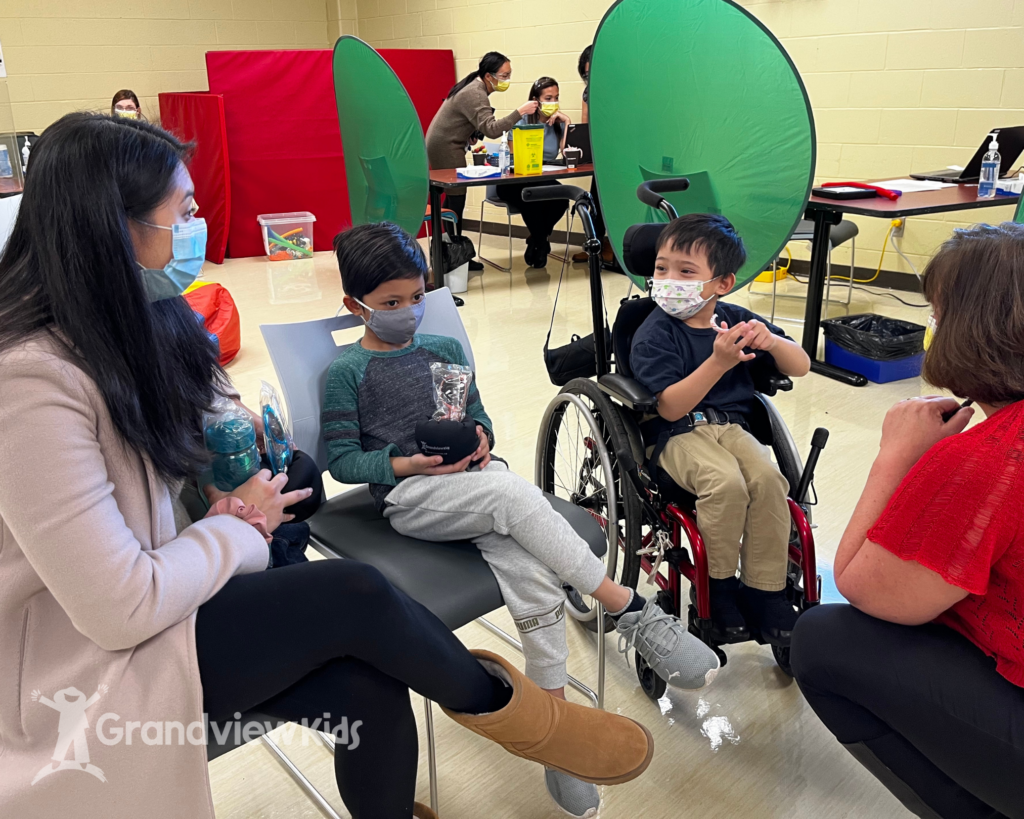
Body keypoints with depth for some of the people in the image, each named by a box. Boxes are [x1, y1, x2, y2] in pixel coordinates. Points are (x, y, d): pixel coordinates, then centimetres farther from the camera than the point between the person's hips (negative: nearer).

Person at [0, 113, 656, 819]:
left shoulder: (123, 333, 3)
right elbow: (121, 609, -26)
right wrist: (242, 526, -11)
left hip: (156, 602, 7)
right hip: (79, 673, -7)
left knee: (370, 690, -16)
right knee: (356, 596, -18)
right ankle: (497, 702, 10)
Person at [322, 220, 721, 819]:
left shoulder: (444, 350, 18)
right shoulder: (347, 371, 4)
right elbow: (342, 458, 0)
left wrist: (480, 435, -2)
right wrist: (407, 464, -14)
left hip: (474, 479, 4)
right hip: (409, 497, -4)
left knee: (532, 574, -24)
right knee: (516, 493, -32)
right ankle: (632, 611, -25)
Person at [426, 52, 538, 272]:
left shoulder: (475, 86, 9)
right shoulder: (475, 95, -23)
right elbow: (491, 129, -35)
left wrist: (470, 135, 12)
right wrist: (519, 112, -38)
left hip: (441, 144, 10)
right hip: (446, 148, -10)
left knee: (453, 198, 10)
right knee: (456, 199, -10)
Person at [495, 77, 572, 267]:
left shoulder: (559, 124, 5)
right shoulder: (522, 121, -3)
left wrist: (567, 122, -11)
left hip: (544, 183, 3)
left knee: (561, 199, -29)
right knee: (535, 197, -36)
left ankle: (537, 240, -1)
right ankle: (541, 241, -5)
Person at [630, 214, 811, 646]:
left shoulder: (736, 319, 8)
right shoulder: (653, 334, -7)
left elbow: (801, 366, 11)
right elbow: (671, 407, -18)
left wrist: (773, 342, -11)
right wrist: (719, 362, -29)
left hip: (731, 424, 5)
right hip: (677, 434, -4)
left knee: (767, 478, -25)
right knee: (727, 483, -31)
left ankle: (764, 589, -9)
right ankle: (718, 586, -9)